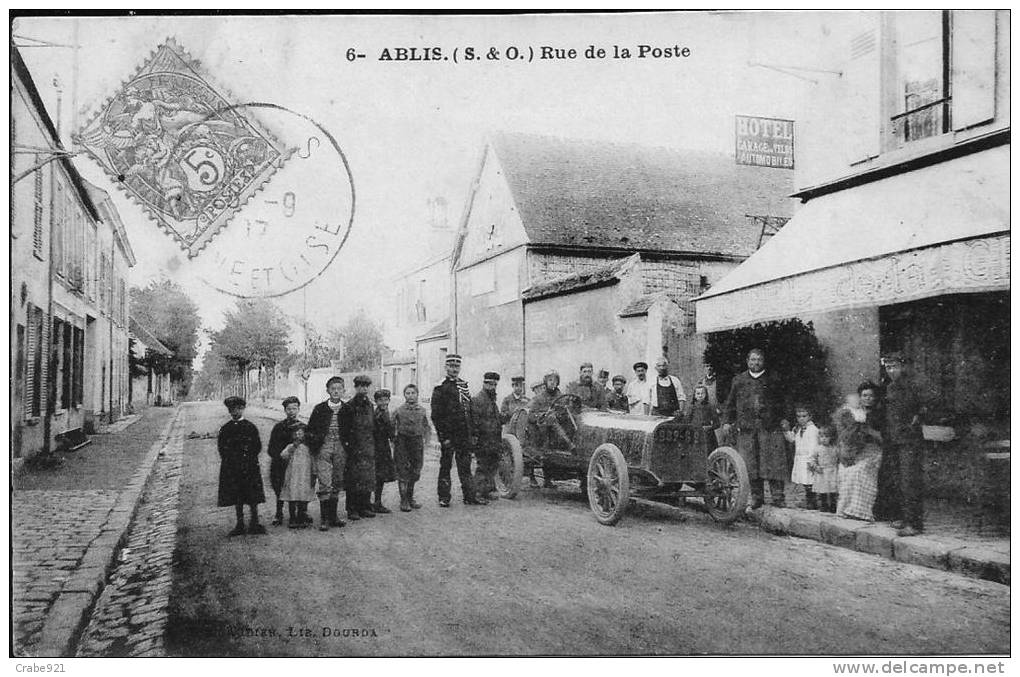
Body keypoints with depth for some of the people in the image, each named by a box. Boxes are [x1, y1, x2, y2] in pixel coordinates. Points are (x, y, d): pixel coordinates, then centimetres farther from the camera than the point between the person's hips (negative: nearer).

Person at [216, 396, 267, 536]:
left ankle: (254, 524, 6)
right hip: (232, 469, 2)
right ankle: (240, 524, 12)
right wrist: (230, 459, -5)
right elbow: (221, 447, 7)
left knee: (253, 497, -2)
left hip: (250, 468, -2)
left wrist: (249, 459, -8)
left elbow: (258, 446, 3)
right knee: (236, 498, 5)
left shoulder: (250, 427, 4)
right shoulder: (225, 429, 9)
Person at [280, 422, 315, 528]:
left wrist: (313, 475, 7)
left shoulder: (307, 447, 12)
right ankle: (292, 520, 3)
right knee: (292, 498, -3)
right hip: (293, 476, -1)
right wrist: (294, 446, -15)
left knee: (304, 499, 1)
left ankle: (302, 519, 8)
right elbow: (283, 455, -11)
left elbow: (312, 461, 13)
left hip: (305, 477, 1)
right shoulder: (290, 447, 7)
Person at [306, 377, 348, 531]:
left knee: (337, 484, 8)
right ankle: (324, 519, -4)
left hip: (340, 449, 3)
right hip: (323, 448, -3)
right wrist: (313, 448, 1)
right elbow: (310, 430, 5)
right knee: (325, 484, -9)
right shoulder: (319, 408, -2)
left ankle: (333, 516, 19)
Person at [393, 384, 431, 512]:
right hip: (402, 443, -3)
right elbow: (392, 428, 2)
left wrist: (425, 440, 1)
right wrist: (394, 442, -7)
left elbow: (427, 427, 13)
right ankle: (404, 501, 5)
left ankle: (410, 498, 25)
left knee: (415, 472, 9)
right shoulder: (398, 411, -2)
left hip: (417, 442, 3)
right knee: (403, 472, -3)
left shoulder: (422, 411, 6)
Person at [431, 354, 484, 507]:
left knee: (465, 466, 9)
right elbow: (436, 415, -9)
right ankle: (444, 498, 8)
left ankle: (469, 496, 13)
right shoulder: (440, 388, -5)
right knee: (445, 465, 2)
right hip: (448, 435, -6)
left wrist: (472, 434, 13)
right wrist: (443, 436, -14)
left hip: (464, 435, 6)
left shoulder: (464, 386, 15)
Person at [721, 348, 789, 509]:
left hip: (770, 428, -1)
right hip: (746, 429, 2)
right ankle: (756, 498, 10)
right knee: (750, 464, 2)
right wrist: (727, 422, 9)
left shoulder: (772, 380, 10)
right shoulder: (738, 380, 13)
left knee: (774, 464, -6)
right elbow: (730, 403, 17)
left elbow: (783, 402, 13)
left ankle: (778, 497, 0)